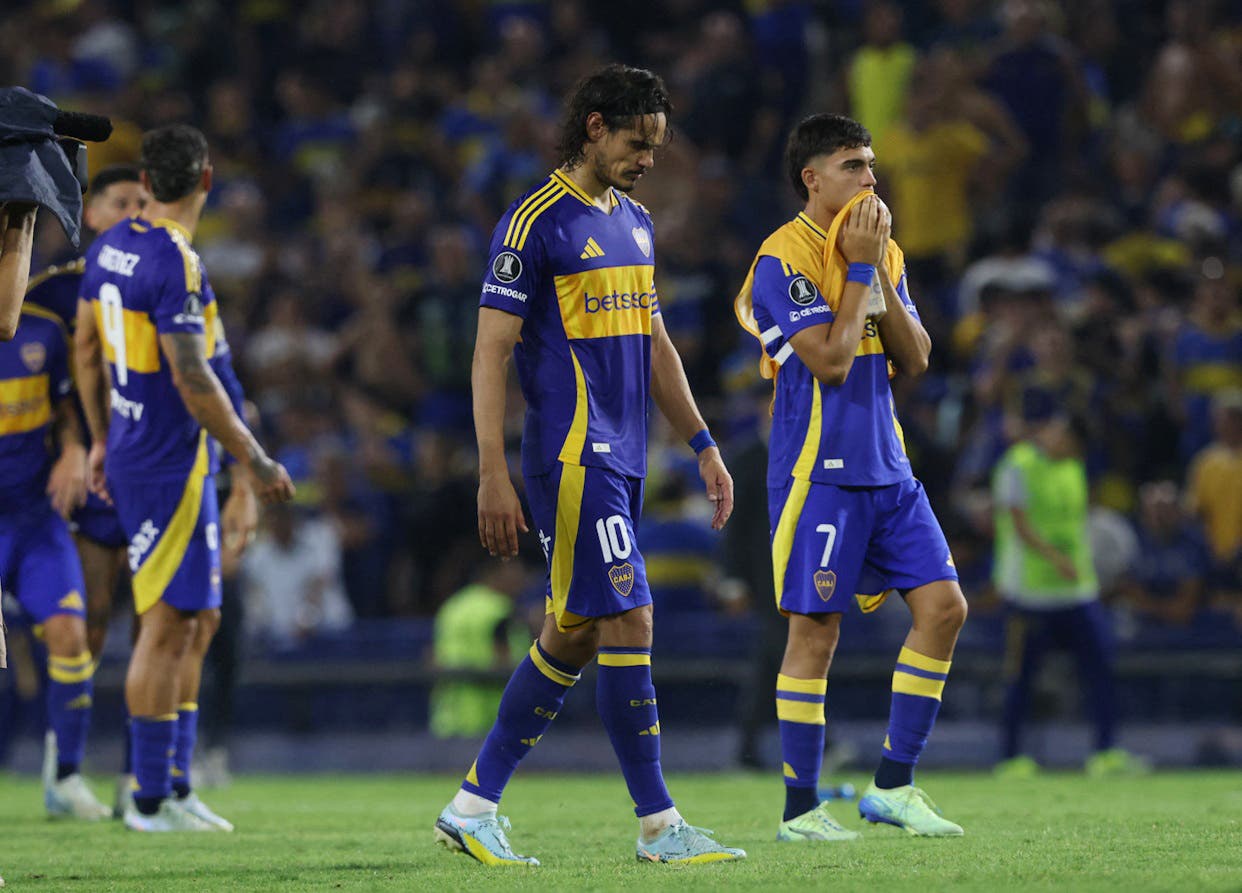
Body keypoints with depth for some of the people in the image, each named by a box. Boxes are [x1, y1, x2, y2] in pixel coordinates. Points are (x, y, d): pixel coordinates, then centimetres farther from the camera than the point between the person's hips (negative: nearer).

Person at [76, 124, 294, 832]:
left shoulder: (110, 248, 8)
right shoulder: (176, 264, -20)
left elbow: (88, 349, 17)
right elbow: (193, 380, -22)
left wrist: (102, 439, 27)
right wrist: (253, 460, -15)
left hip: (131, 451, 9)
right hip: (170, 466, -9)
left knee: (199, 621, 14)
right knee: (169, 626, -3)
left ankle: (176, 785, 16)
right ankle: (151, 799, 1)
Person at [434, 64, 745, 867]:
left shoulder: (635, 223, 16)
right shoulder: (536, 223, -9)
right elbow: (491, 353, -11)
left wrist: (704, 446, 19)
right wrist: (494, 475, -16)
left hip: (621, 462, 9)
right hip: (572, 459, -9)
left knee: (573, 636, 9)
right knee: (629, 626, -10)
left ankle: (473, 806, 16)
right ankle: (659, 827, -5)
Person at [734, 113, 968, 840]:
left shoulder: (882, 252, 13)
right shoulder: (784, 259, -11)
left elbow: (915, 358, 7)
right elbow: (830, 360, -19)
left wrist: (879, 275, -4)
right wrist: (858, 269, -14)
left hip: (886, 467, 7)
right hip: (818, 472, -7)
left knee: (944, 605, -1)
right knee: (815, 630, -4)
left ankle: (894, 786, 6)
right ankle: (801, 808, 4)